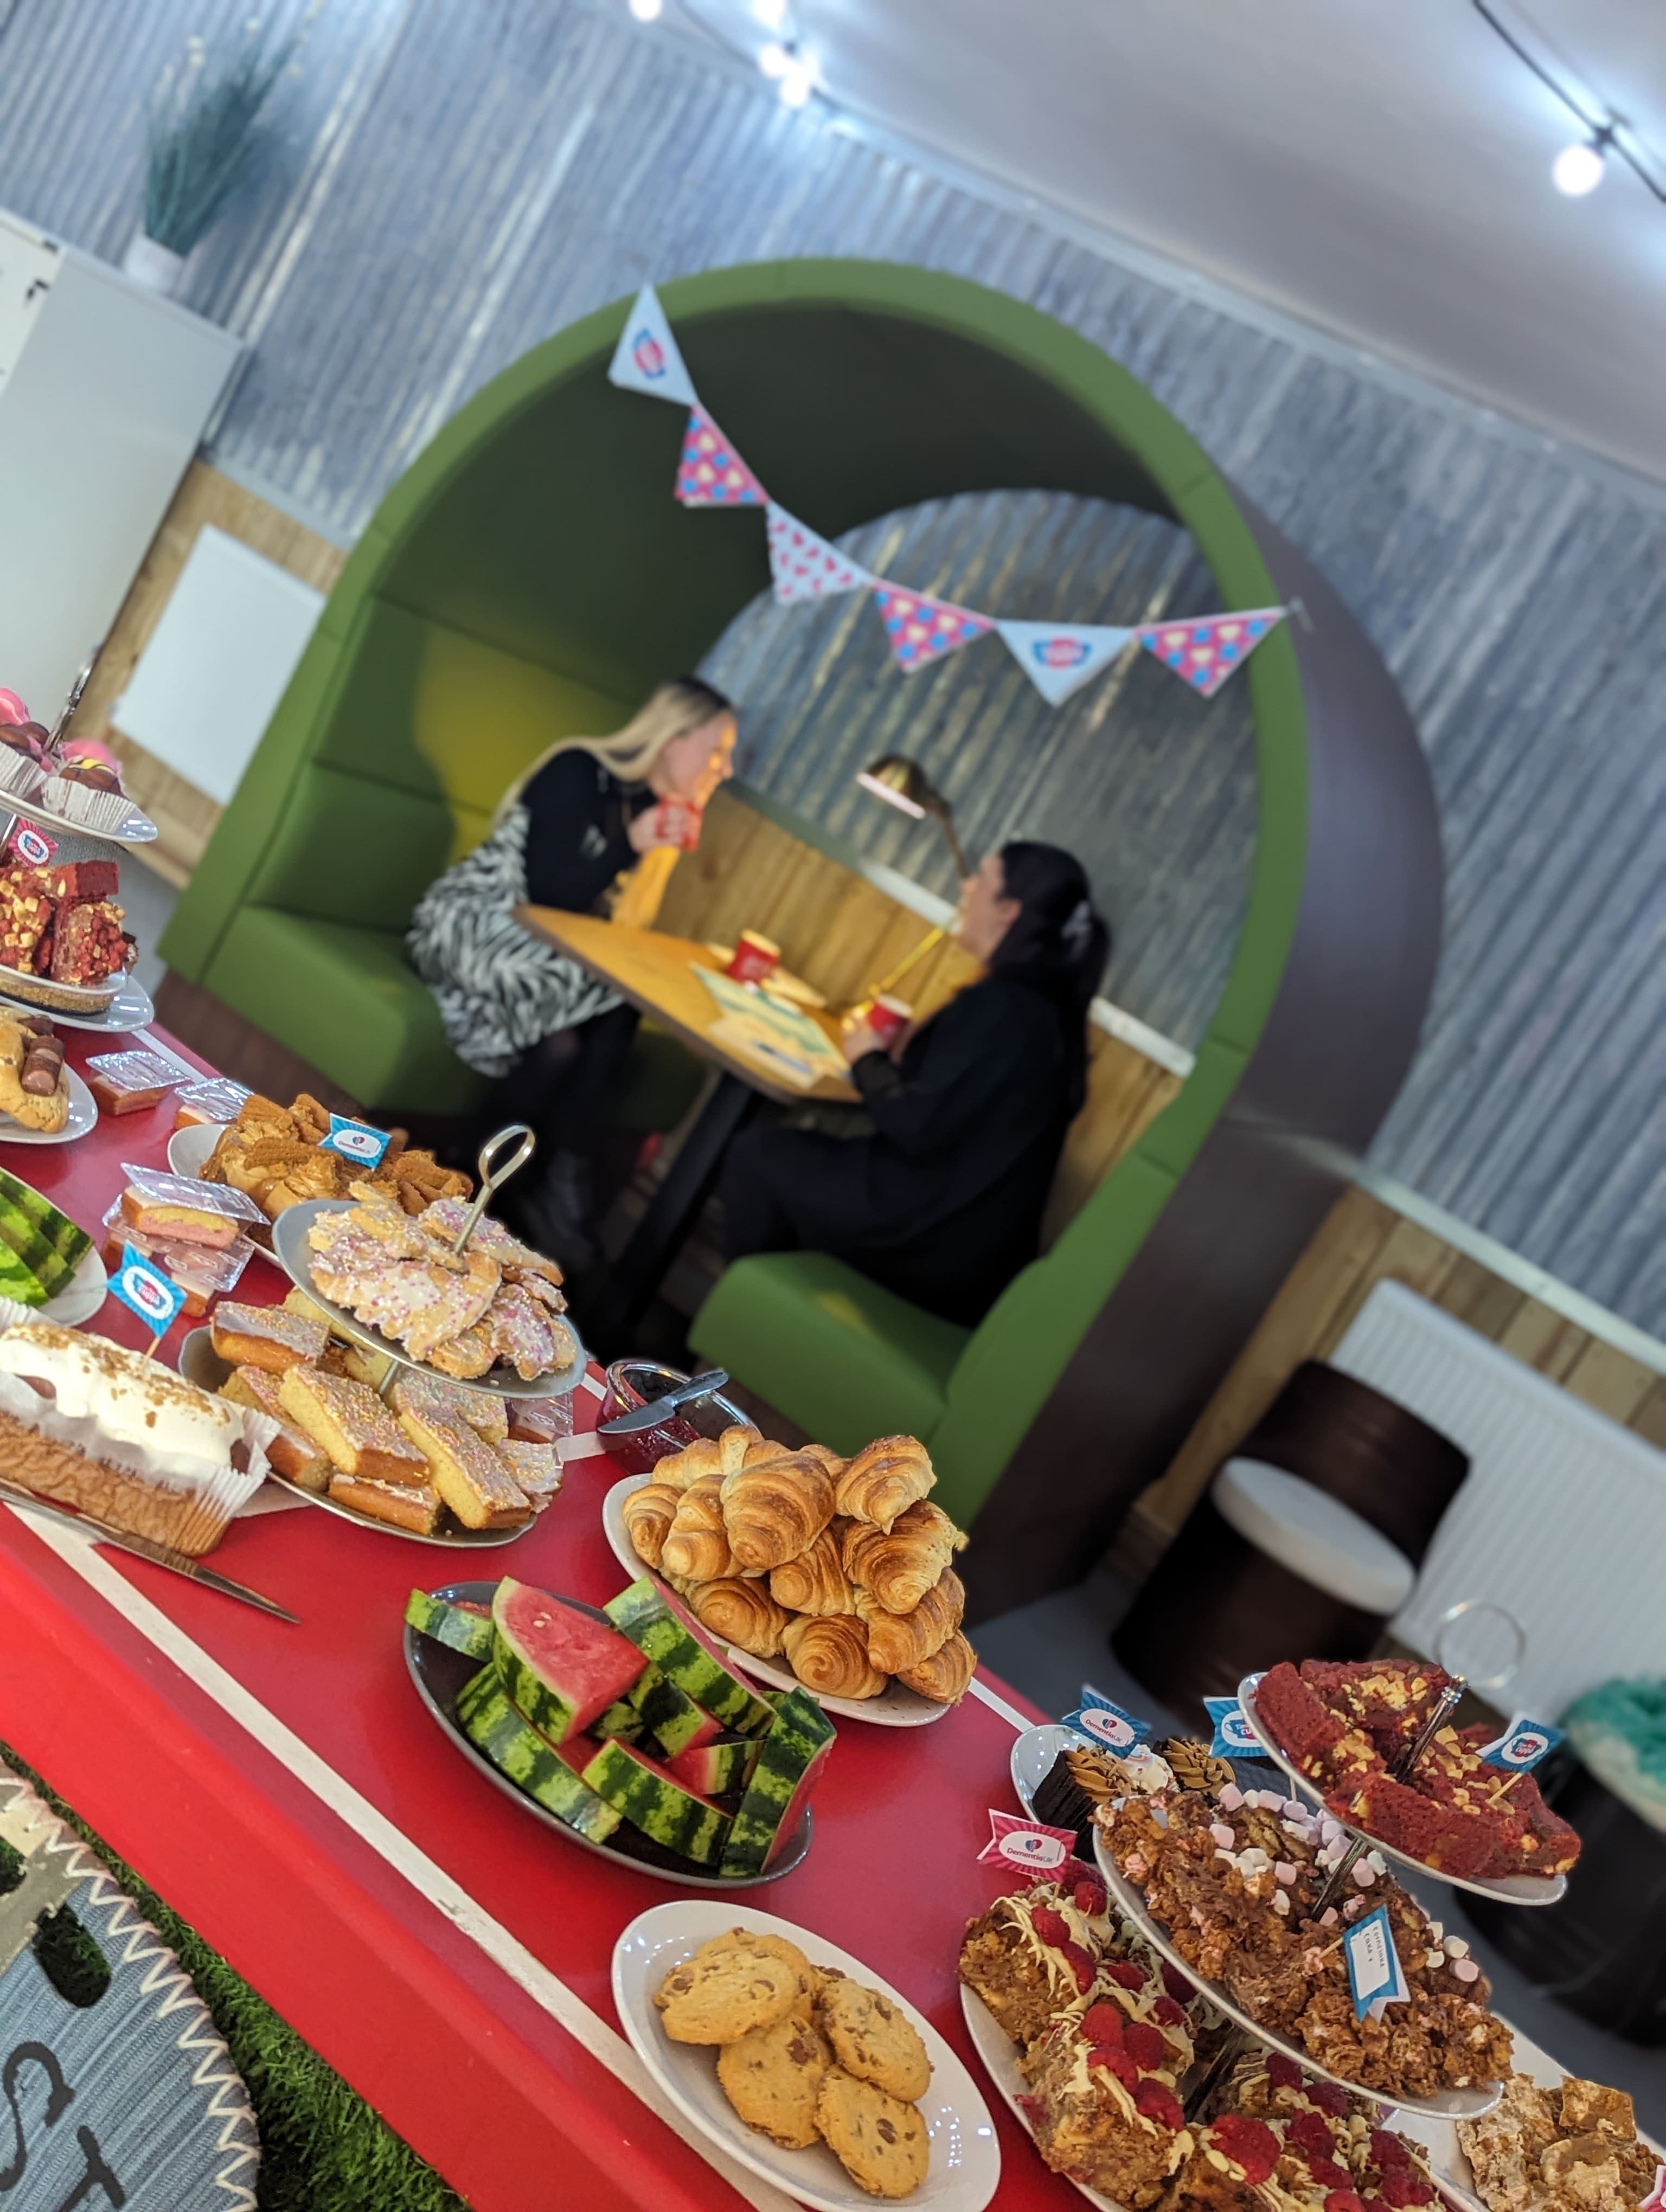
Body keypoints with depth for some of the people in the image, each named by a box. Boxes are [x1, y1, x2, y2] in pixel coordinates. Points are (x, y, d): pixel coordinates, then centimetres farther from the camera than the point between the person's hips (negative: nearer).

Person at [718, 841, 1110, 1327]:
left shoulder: (1003, 1005, -22)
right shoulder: (1044, 1003, 7)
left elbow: (916, 1129, -23)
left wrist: (867, 1060, -6)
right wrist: (894, 1055, 5)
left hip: (937, 1243, -9)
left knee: (758, 1153, 4)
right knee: (793, 1150, 21)